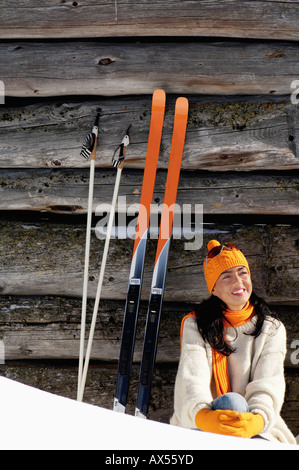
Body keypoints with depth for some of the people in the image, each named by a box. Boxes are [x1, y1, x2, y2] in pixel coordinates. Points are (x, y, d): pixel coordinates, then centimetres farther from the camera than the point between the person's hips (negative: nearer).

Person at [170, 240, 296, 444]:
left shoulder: (272, 329, 10)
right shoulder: (195, 325, 7)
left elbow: (269, 383, -6)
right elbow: (192, 376, -10)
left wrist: (257, 420, -30)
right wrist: (204, 416, -33)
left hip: (257, 430, 1)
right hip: (200, 429, 0)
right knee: (230, 401, -32)